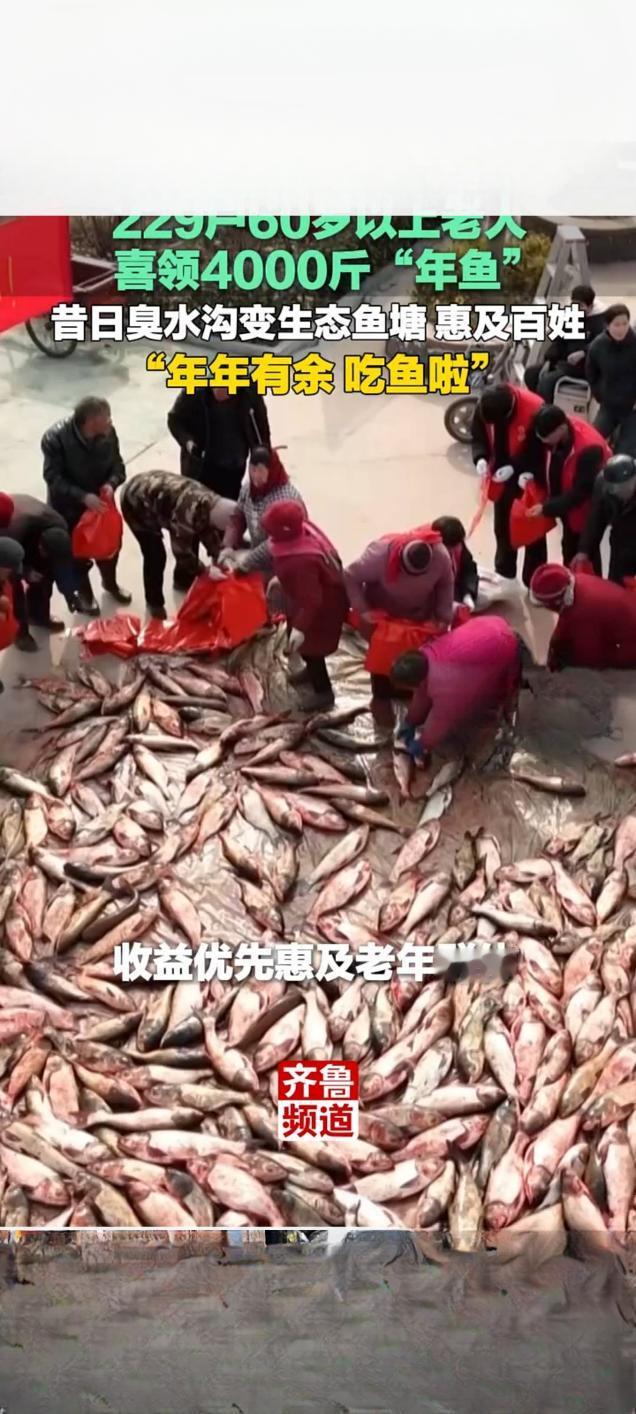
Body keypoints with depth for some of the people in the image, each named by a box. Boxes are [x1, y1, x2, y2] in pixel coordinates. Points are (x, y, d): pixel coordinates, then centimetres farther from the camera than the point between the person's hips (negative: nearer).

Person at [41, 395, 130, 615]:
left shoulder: (108, 433, -18)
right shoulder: (55, 438, -30)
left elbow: (117, 465, -5)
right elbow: (53, 478, -27)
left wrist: (112, 483, -26)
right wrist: (82, 496, -37)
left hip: (100, 501, 4)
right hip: (68, 506, -4)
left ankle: (110, 582, 53)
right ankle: (83, 592, 41)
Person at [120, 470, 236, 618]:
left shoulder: (210, 502, -12)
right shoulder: (189, 511, -39)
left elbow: (208, 531, 2)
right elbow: (181, 549, -32)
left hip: (157, 491, 8)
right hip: (136, 501, -8)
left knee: (190, 537, 14)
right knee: (155, 555, -9)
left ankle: (185, 580, 37)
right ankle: (154, 603, 12)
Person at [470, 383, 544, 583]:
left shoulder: (534, 410, -32)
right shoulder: (483, 408, -19)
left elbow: (540, 449, -22)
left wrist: (514, 467, -31)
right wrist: (480, 458, -23)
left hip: (529, 478, -5)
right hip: (500, 477, 5)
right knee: (502, 525, 21)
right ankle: (504, 572, 41)